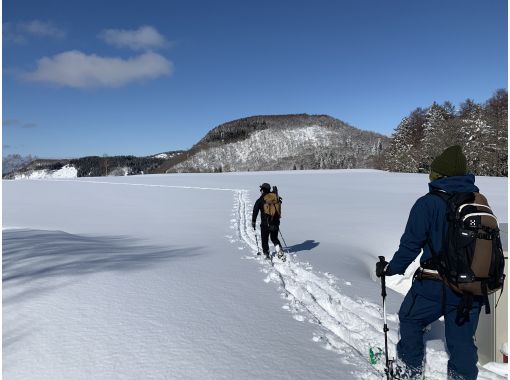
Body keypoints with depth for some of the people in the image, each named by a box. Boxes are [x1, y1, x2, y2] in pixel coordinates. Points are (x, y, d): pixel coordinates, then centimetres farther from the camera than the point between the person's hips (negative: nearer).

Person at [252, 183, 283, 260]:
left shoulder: (260, 201, -8)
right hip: (275, 223, 4)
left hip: (265, 224, -4)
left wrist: (253, 222, 2)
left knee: (264, 240, 12)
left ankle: (266, 254, 12)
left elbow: (255, 212, -7)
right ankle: (280, 251, 2)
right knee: (274, 238, 19)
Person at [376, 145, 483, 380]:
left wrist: (390, 269, 2)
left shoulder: (428, 203, -15)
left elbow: (411, 244, -13)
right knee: (462, 339, 17)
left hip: (434, 286, -4)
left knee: (410, 320, 19)